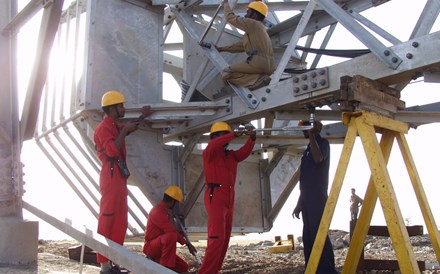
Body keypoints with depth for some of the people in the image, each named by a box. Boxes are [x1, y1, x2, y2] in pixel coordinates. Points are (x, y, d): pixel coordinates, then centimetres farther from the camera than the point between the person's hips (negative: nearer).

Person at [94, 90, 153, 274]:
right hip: (111, 175, -10)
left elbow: (131, 129, 43)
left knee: (120, 222, 10)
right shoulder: (104, 127, -9)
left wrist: (142, 116, 34)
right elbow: (112, 150, -24)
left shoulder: (115, 127, 21)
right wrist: (124, 130, -17)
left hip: (119, 176, 10)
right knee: (107, 219, -10)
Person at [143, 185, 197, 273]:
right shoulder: (158, 211, -19)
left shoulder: (165, 211, 14)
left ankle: (155, 263, 11)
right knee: (171, 236, -39)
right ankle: (165, 268, -29)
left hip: (160, 247, 10)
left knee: (184, 267, 4)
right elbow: (171, 231, -24)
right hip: (151, 246, -10)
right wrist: (187, 243, -18)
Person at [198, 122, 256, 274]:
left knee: (225, 238, 8)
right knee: (217, 237, -16)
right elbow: (213, 145, -22)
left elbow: (244, 152, -1)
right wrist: (234, 135, -25)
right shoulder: (209, 153, 0)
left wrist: (252, 139, -17)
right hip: (215, 197, -8)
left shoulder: (231, 155, 17)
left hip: (229, 198, 8)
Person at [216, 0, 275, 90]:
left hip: (258, 62, -10)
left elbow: (231, 18, 8)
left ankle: (257, 80, -20)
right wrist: (222, 49, 36)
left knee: (226, 73, -7)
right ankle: (260, 79, 4)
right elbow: (241, 46, 34)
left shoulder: (253, 23, 1)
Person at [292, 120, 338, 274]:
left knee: (319, 235, -14)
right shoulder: (309, 148, 23)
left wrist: (312, 135, -16)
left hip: (318, 198, -9)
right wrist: (299, 204, 21)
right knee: (308, 237, 7)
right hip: (308, 199, 9)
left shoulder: (322, 143, -1)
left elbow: (318, 158, -26)